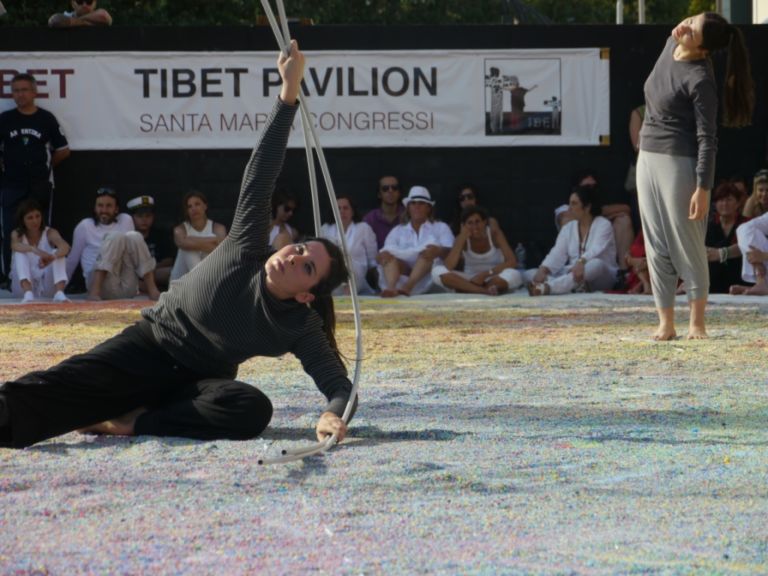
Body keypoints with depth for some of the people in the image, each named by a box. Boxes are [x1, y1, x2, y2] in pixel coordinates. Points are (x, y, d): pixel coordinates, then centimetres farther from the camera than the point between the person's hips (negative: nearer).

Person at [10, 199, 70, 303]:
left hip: (47, 288, 0)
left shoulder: (50, 233, -4)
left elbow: (65, 247, -26)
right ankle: (28, 294, -46)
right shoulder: (17, 234, -2)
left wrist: (52, 257, -50)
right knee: (20, 253, -25)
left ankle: (59, 293, -43)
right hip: (24, 287, 0)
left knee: (58, 253, -22)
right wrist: (35, 250, -50)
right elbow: (15, 246, -29)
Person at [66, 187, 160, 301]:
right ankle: (95, 290, -35)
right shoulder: (85, 226, 5)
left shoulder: (126, 220, 11)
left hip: (127, 288, 3)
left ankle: (152, 290, -25)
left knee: (134, 236, -18)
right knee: (115, 237, -24)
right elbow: (72, 259, 12)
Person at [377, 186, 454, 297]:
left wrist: (439, 251, -22)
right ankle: (391, 288, -51)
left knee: (430, 249, -29)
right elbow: (389, 250, 7)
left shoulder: (440, 227, 19)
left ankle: (407, 287, -46)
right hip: (404, 274, 1)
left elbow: (450, 252, 2)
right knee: (386, 254, -24)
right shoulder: (398, 231, 24)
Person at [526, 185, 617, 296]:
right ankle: (574, 286, -44)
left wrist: (581, 262, -44)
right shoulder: (568, 228, 11)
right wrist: (543, 270, -25)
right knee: (530, 274, -14)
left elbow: (596, 250, -23)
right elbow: (557, 254, -4)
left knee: (596, 264, -41)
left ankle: (546, 287, -59)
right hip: (572, 274, 5)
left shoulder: (603, 225, -3)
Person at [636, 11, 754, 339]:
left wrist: (703, 189, -21)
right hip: (648, 157, 8)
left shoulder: (700, 80, -20)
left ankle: (697, 322, 9)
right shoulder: (670, 46, 2)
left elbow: (707, 138, -18)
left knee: (687, 244, -1)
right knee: (656, 246, 6)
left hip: (679, 163, -8)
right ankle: (666, 324, 9)